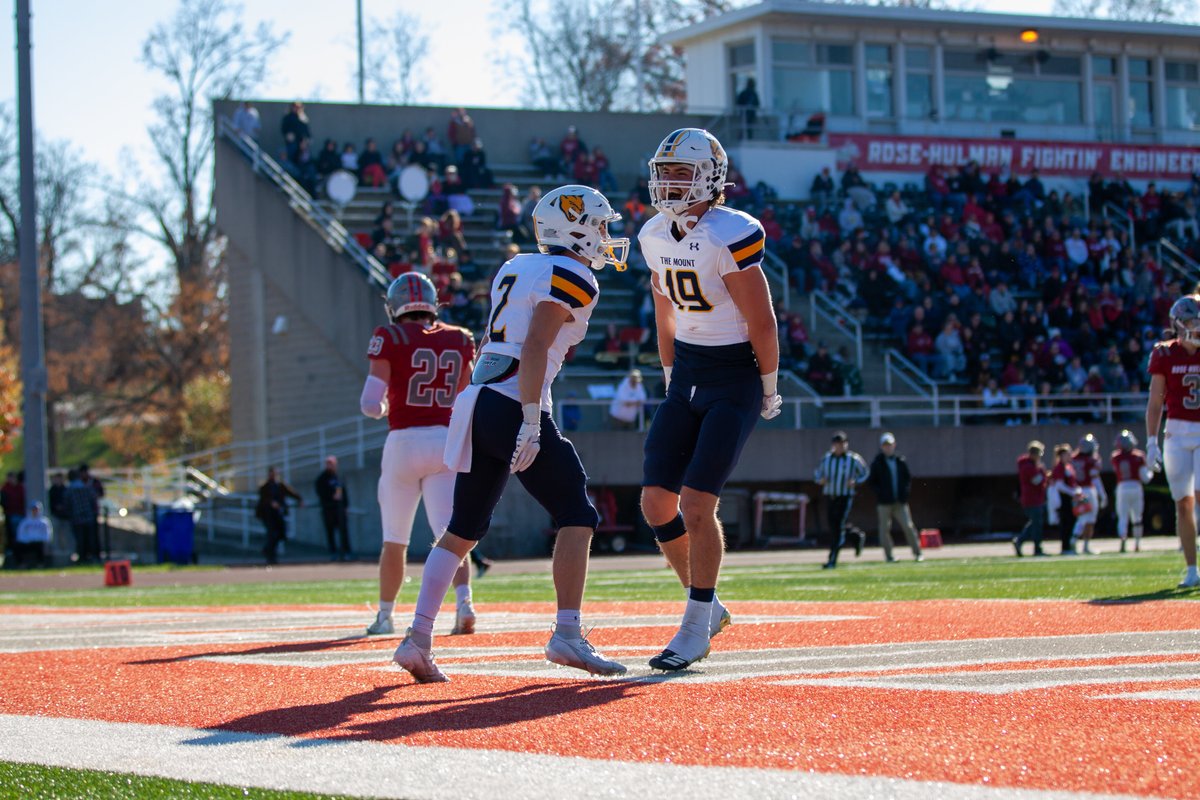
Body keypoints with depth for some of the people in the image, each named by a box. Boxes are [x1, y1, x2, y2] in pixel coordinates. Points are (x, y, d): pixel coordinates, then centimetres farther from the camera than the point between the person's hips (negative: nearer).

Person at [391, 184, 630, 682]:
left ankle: (417, 639, 9)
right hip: (512, 407, -8)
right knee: (577, 517, -1)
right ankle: (568, 634, -11)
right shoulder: (572, 277, -4)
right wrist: (532, 424, -20)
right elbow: (535, 350, -15)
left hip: (476, 401, 8)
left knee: (463, 529, 14)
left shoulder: (515, 268, 20)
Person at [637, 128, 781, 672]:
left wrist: (769, 390, -6)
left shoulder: (731, 237, -20)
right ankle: (708, 606, 20)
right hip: (687, 375, 7)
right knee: (656, 502, 2)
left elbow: (762, 323, -14)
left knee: (697, 506, -13)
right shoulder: (655, 237, 4)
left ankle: (695, 628, 1)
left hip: (734, 378, -7)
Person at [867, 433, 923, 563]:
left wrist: (906, 491, 3)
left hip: (900, 502, 2)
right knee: (885, 528, -1)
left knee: (908, 526, -3)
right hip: (884, 502, -2)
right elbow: (870, 482, 1)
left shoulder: (901, 462, 9)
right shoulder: (877, 463, 0)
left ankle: (917, 553, 2)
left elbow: (908, 478, 19)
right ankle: (888, 555, 5)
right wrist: (880, 492, -11)